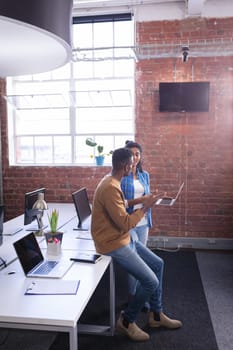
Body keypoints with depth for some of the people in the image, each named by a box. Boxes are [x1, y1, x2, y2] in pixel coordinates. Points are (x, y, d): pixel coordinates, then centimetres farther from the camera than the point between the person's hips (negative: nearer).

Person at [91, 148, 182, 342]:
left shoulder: (112, 181, 7)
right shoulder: (111, 188, -27)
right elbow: (125, 223, -26)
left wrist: (139, 201, 13)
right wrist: (145, 207, -16)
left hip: (123, 238, 11)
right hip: (113, 244, -11)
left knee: (158, 264, 14)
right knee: (151, 282, -12)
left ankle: (156, 314, 26)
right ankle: (127, 320, 11)